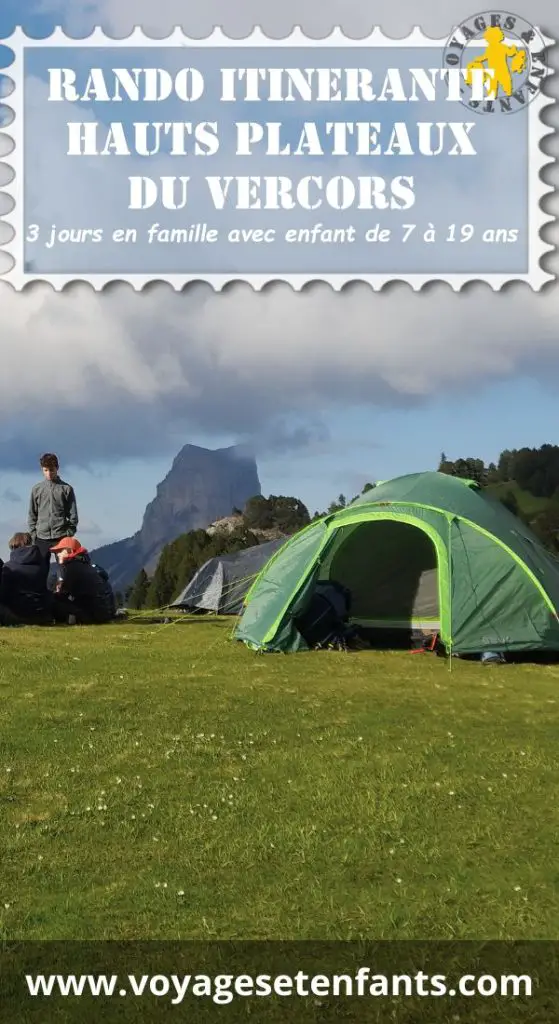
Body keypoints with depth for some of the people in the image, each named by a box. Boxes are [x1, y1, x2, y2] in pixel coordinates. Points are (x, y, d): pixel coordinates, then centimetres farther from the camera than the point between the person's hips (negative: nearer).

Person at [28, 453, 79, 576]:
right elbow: (32, 514, 10)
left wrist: (69, 533, -6)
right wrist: (33, 534, 2)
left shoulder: (67, 489, 3)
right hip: (41, 538, 2)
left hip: (61, 537, -2)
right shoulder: (36, 489, 8)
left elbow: (73, 515, 2)